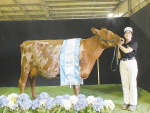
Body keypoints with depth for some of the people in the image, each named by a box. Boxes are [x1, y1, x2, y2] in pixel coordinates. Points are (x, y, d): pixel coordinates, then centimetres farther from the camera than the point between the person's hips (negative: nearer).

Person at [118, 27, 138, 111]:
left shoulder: (134, 43, -1)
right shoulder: (122, 44, 14)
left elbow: (126, 50, -16)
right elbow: (119, 56, 10)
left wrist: (119, 44, -6)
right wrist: (117, 47, 3)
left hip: (132, 63, -5)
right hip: (123, 64, 5)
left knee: (132, 84, -2)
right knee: (125, 84, 8)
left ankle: (133, 103, 4)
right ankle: (126, 102, 17)